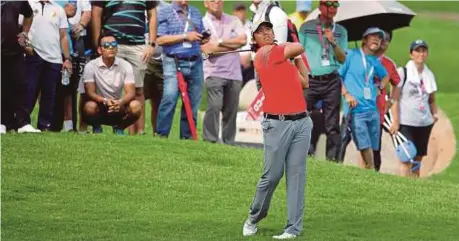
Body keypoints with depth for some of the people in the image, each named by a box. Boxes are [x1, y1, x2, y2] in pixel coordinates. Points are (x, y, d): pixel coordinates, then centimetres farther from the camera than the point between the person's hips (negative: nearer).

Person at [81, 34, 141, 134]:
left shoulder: (125, 65, -5)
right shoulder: (91, 66, -10)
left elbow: (131, 92, -13)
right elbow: (90, 92, -17)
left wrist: (120, 102, -36)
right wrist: (105, 101, -38)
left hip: (118, 109, 2)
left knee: (135, 106, -28)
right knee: (90, 106, -36)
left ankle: (119, 128, 2)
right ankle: (96, 128, -1)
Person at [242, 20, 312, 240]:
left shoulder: (284, 59, 20)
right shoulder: (265, 53, -4)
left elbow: (304, 82, 21)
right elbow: (299, 47, -7)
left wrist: (295, 56, 23)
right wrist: (289, 49, 14)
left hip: (301, 122, 6)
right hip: (277, 123, -6)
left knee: (297, 174, 0)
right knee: (272, 175, -3)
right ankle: (253, 219, 19)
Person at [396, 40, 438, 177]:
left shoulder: (429, 75, 14)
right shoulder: (402, 72, -3)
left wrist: (435, 113, 6)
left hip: (425, 123, 6)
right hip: (406, 123, -6)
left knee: (418, 159, 8)